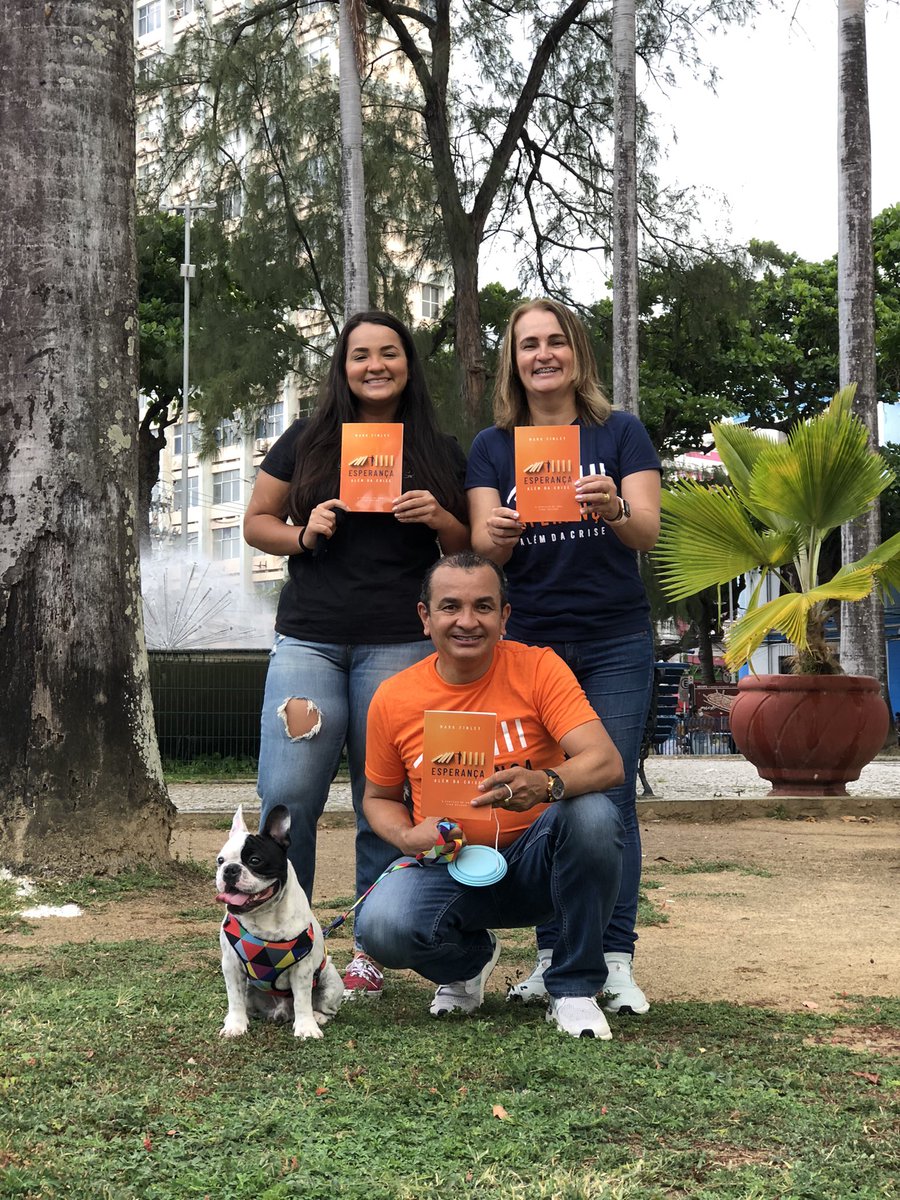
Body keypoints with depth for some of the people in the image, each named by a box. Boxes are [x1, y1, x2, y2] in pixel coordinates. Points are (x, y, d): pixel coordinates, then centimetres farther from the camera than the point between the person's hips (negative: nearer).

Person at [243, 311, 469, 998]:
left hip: (399, 646, 0)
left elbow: (469, 548, 16)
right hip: (309, 640, 0)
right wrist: (301, 534, -7)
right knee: (288, 797, -8)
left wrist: (439, 519, -6)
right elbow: (257, 521, 14)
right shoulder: (307, 442, 11)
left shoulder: (439, 453, 11)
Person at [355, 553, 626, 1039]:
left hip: (533, 862, -1)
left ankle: (574, 988, -10)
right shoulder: (393, 699, -3)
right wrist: (409, 838, -12)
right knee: (380, 926, -30)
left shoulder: (538, 668, -9)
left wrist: (544, 784, -43)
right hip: (449, 867, 1)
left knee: (593, 815, -33)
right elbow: (379, 798, 12)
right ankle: (470, 958, 10)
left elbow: (607, 762, -21)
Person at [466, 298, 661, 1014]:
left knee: (610, 797, -4)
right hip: (527, 641, 1)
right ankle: (553, 955, 10)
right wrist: (497, 534, -28)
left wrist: (614, 508, -30)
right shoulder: (493, 446, 7)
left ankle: (616, 962, 2)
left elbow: (649, 532, -7)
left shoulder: (621, 433, 3)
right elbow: (483, 546, -4)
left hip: (615, 643, -1)